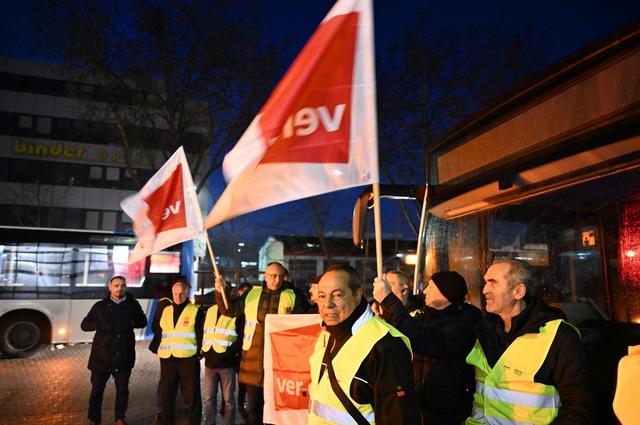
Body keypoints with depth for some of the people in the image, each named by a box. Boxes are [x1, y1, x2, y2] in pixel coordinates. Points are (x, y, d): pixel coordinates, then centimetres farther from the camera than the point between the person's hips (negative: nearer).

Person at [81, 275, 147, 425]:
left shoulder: (132, 304, 1)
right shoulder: (100, 306, -1)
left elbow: (143, 321, 11)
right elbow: (84, 324, 3)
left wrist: (131, 324, -10)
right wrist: (97, 325, -18)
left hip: (124, 356, 1)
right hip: (102, 356, -1)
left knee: (122, 389, 11)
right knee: (97, 390, 8)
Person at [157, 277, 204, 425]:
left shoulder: (196, 311, -1)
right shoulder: (166, 311, 12)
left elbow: (201, 335, -2)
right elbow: (158, 331, 19)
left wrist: (198, 353, -9)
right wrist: (158, 349, 9)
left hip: (188, 358, -4)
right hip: (167, 358, 4)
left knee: (191, 394, 2)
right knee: (167, 393, 11)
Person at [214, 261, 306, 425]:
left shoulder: (292, 297, 1)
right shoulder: (252, 294, 6)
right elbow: (230, 309, 9)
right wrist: (222, 291, -8)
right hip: (253, 358, 2)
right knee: (253, 404, 14)